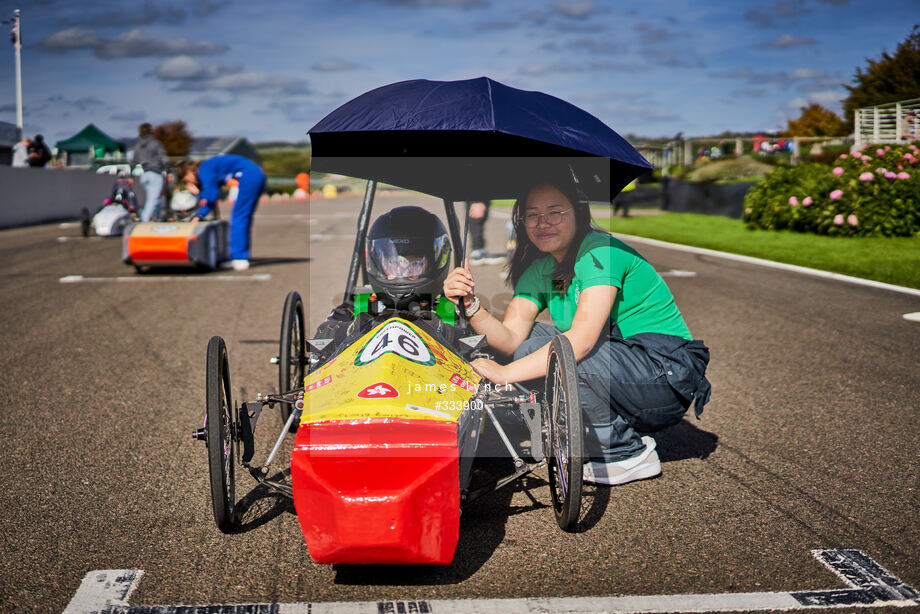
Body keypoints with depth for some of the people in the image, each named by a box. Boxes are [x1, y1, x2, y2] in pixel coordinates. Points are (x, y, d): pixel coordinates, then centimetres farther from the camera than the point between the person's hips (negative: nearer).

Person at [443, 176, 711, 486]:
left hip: (667, 371, -8)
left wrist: (505, 373, -29)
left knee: (542, 354, -25)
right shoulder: (539, 269, 8)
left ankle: (628, 452, -8)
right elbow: (510, 339, -5)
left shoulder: (601, 251, -17)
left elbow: (582, 340, -28)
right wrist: (471, 306, -23)